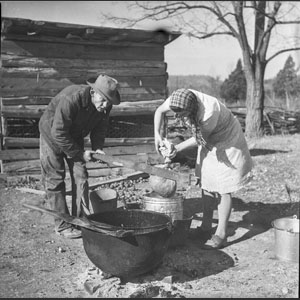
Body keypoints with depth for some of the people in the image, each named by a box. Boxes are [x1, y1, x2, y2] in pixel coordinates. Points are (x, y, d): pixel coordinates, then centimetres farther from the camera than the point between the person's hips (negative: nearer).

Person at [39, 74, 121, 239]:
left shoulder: (105, 105, -18)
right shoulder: (71, 99, -38)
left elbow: (100, 128, -1)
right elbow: (58, 133, -33)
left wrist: (98, 147, -18)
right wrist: (79, 153, -29)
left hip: (74, 136, 6)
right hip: (52, 134, -6)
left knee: (80, 177, 0)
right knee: (55, 179, -4)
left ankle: (80, 219, 9)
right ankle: (62, 225, 4)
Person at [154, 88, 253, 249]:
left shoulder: (210, 112, -40)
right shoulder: (179, 98, -22)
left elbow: (201, 138, -21)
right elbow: (159, 111, -4)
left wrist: (177, 149, -21)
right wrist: (157, 135, -15)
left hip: (227, 140, -7)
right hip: (209, 141, 7)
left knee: (222, 188, -6)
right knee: (205, 181, 10)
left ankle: (221, 234, 2)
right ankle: (206, 226, 23)